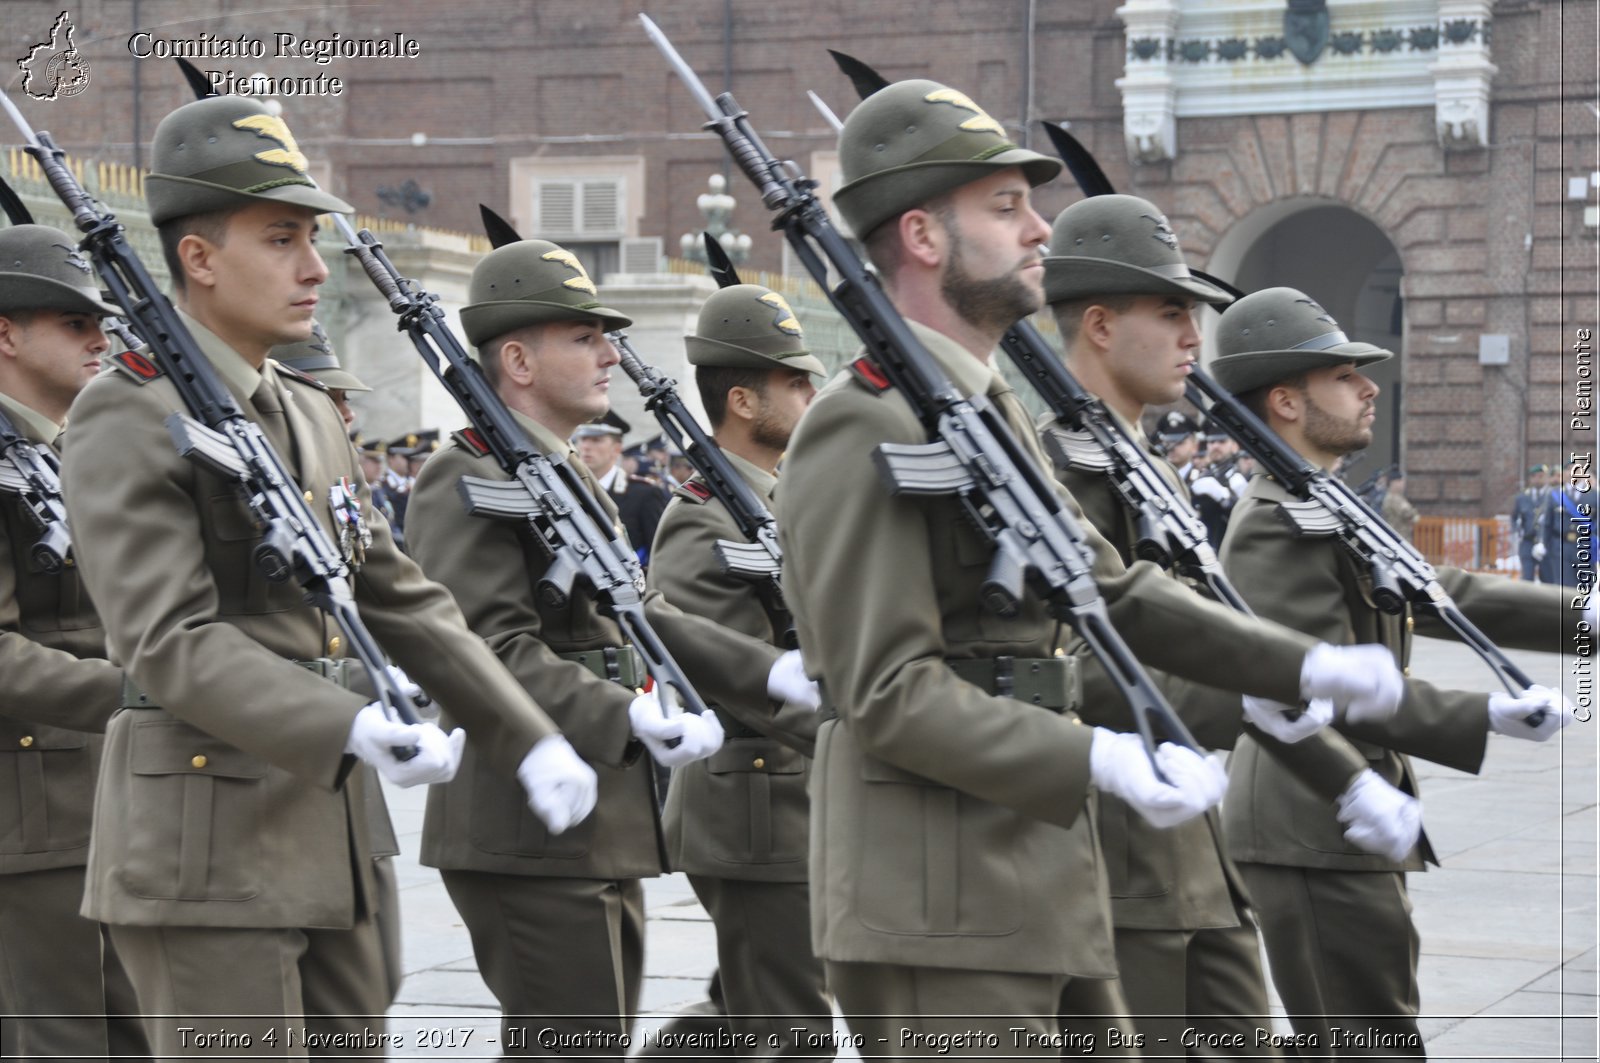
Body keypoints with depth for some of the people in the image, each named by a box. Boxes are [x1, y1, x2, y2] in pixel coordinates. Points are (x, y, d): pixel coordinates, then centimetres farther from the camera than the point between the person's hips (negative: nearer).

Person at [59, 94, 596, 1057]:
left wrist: (530, 738, 9)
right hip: (208, 846, -8)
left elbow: (401, 599, 18)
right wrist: (351, 727, -33)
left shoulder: (309, 413, 16)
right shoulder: (131, 418, -11)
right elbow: (169, 641, -21)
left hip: (331, 842, 9)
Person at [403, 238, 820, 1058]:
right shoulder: (466, 482, -13)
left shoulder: (570, 476, 19)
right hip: (531, 837, -10)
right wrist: (631, 719, -32)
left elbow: (636, 616, 21)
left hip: (602, 834, 10)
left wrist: (769, 674, 8)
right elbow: (490, 651, -23)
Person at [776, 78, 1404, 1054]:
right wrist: (1101, 762, -29)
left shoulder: (990, 411, 17)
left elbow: (1110, 592, 24)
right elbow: (887, 693, -21)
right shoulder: (863, 431, -14)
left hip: (1039, 889, 10)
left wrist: (1303, 667, 14)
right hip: (936, 910, -10)